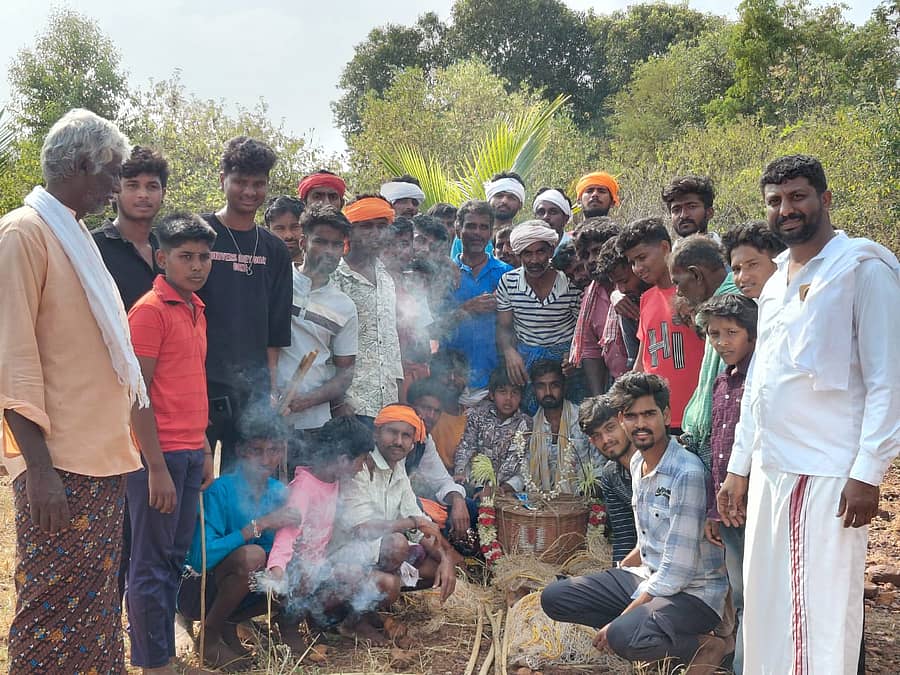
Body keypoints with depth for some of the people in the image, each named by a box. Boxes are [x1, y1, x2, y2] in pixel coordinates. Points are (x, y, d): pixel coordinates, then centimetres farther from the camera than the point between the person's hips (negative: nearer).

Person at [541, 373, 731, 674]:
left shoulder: (687, 474, -22)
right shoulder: (638, 462, 6)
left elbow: (676, 571, -23)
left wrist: (619, 621, -18)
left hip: (693, 592, -8)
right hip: (648, 577, 8)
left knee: (624, 636, -35)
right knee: (553, 597, -1)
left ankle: (709, 647, -9)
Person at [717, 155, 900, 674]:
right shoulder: (776, 278, 16)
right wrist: (738, 468, 18)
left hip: (829, 475, -7)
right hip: (769, 472, 7)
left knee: (822, 620, -3)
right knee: (766, 611, 12)